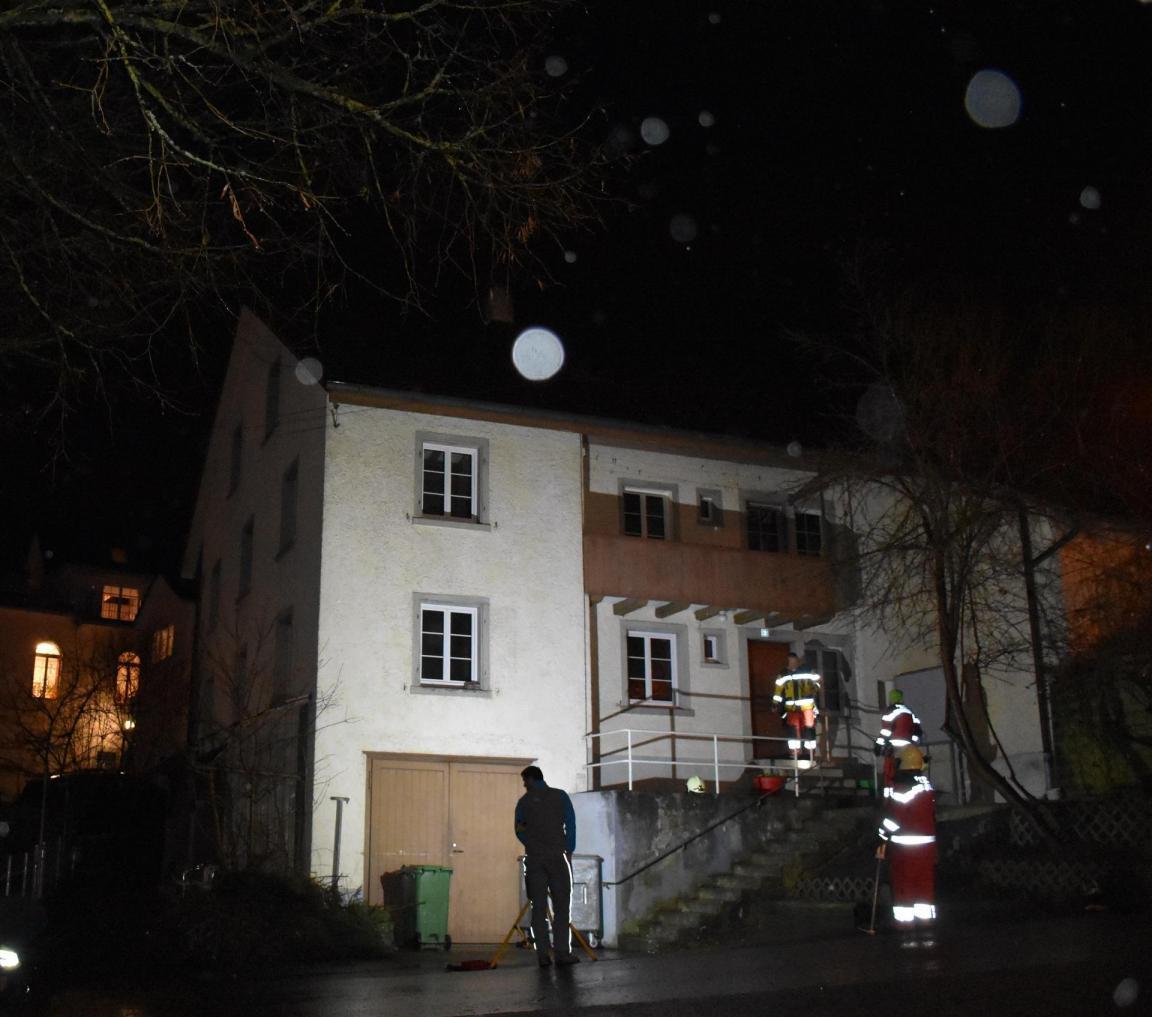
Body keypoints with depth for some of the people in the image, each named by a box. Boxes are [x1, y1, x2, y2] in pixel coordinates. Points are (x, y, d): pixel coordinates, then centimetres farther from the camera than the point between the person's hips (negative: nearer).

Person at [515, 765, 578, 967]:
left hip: (534, 858, 1)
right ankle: (562, 952, -8)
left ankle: (543, 955, -2)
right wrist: (569, 852, 3)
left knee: (538, 907, 3)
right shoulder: (560, 796, 4)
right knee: (561, 905, 1)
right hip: (557, 856, -1)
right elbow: (571, 825, -1)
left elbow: (519, 831, 11)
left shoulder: (524, 801, 7)